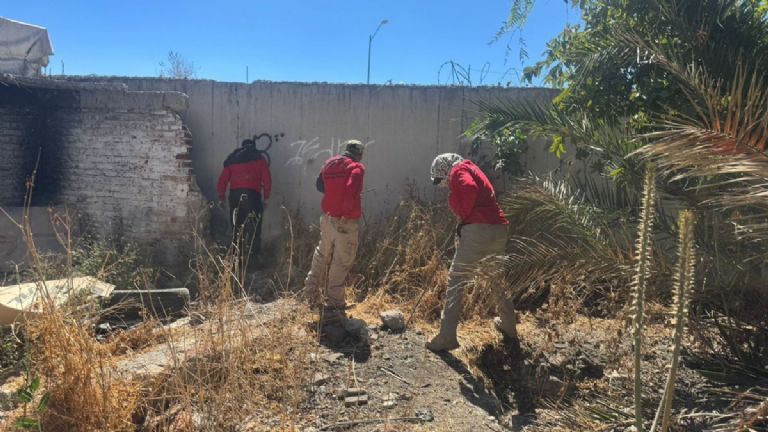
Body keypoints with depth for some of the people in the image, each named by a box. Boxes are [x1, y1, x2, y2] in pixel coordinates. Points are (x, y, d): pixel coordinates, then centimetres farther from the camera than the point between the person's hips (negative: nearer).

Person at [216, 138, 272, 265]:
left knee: (236, 226, 12)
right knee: (253, 228, -3)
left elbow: (222, 180, 14)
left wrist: (221, 198, 20)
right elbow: (267, 179, 3)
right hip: (252, 194, -3)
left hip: (235, 194, 3)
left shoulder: (232, 159, 20)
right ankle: (251, 255, -10)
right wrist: (266, 196, 11)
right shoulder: (259, 158, 13)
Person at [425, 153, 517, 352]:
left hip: (478, 229, -9)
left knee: (456, 280, -6)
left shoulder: (459, 170, 1)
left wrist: (463, 218, -9)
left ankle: (447, 337, -9)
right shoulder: (472, 169, 28)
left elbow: (470, 189, -21)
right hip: (499, 228, 9)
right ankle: (508, 325, 38)